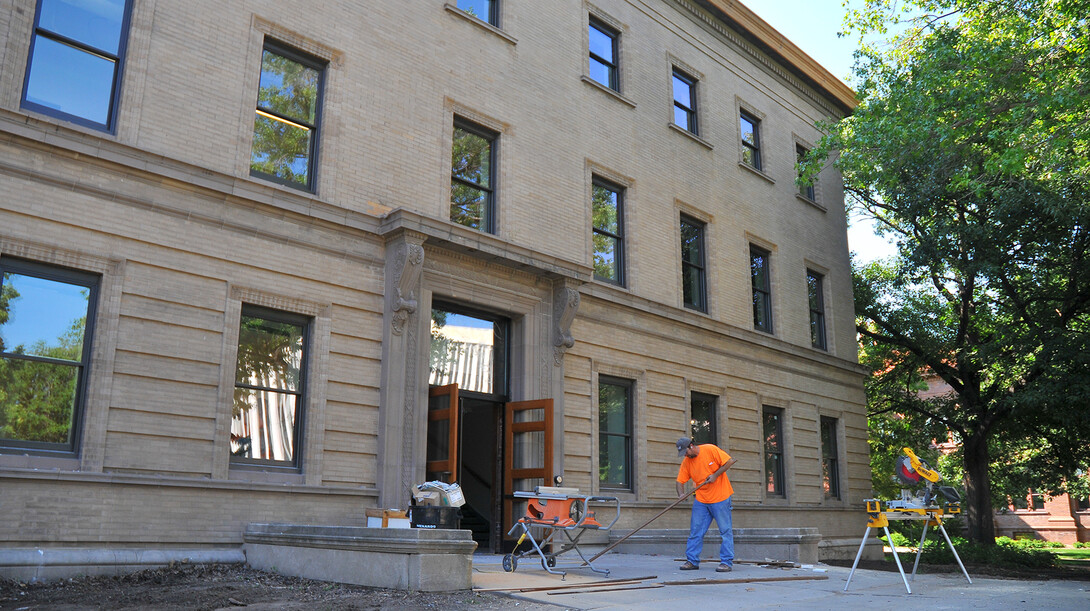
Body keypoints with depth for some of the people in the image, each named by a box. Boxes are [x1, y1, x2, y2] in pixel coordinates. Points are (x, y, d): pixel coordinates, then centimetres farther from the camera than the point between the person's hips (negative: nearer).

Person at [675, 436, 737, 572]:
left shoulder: (710, 450, -11)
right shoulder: (686, 462, 2)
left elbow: (729, 461, -10)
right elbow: (680, 481, 3)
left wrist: (715, 475, -17)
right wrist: (681, 495, -16)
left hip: (720, 497, -5)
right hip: (701, 500, 5)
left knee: (725, 530, -1)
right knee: (695, 531, 3)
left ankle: (727, 562, 3)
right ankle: (692, 561, 10)